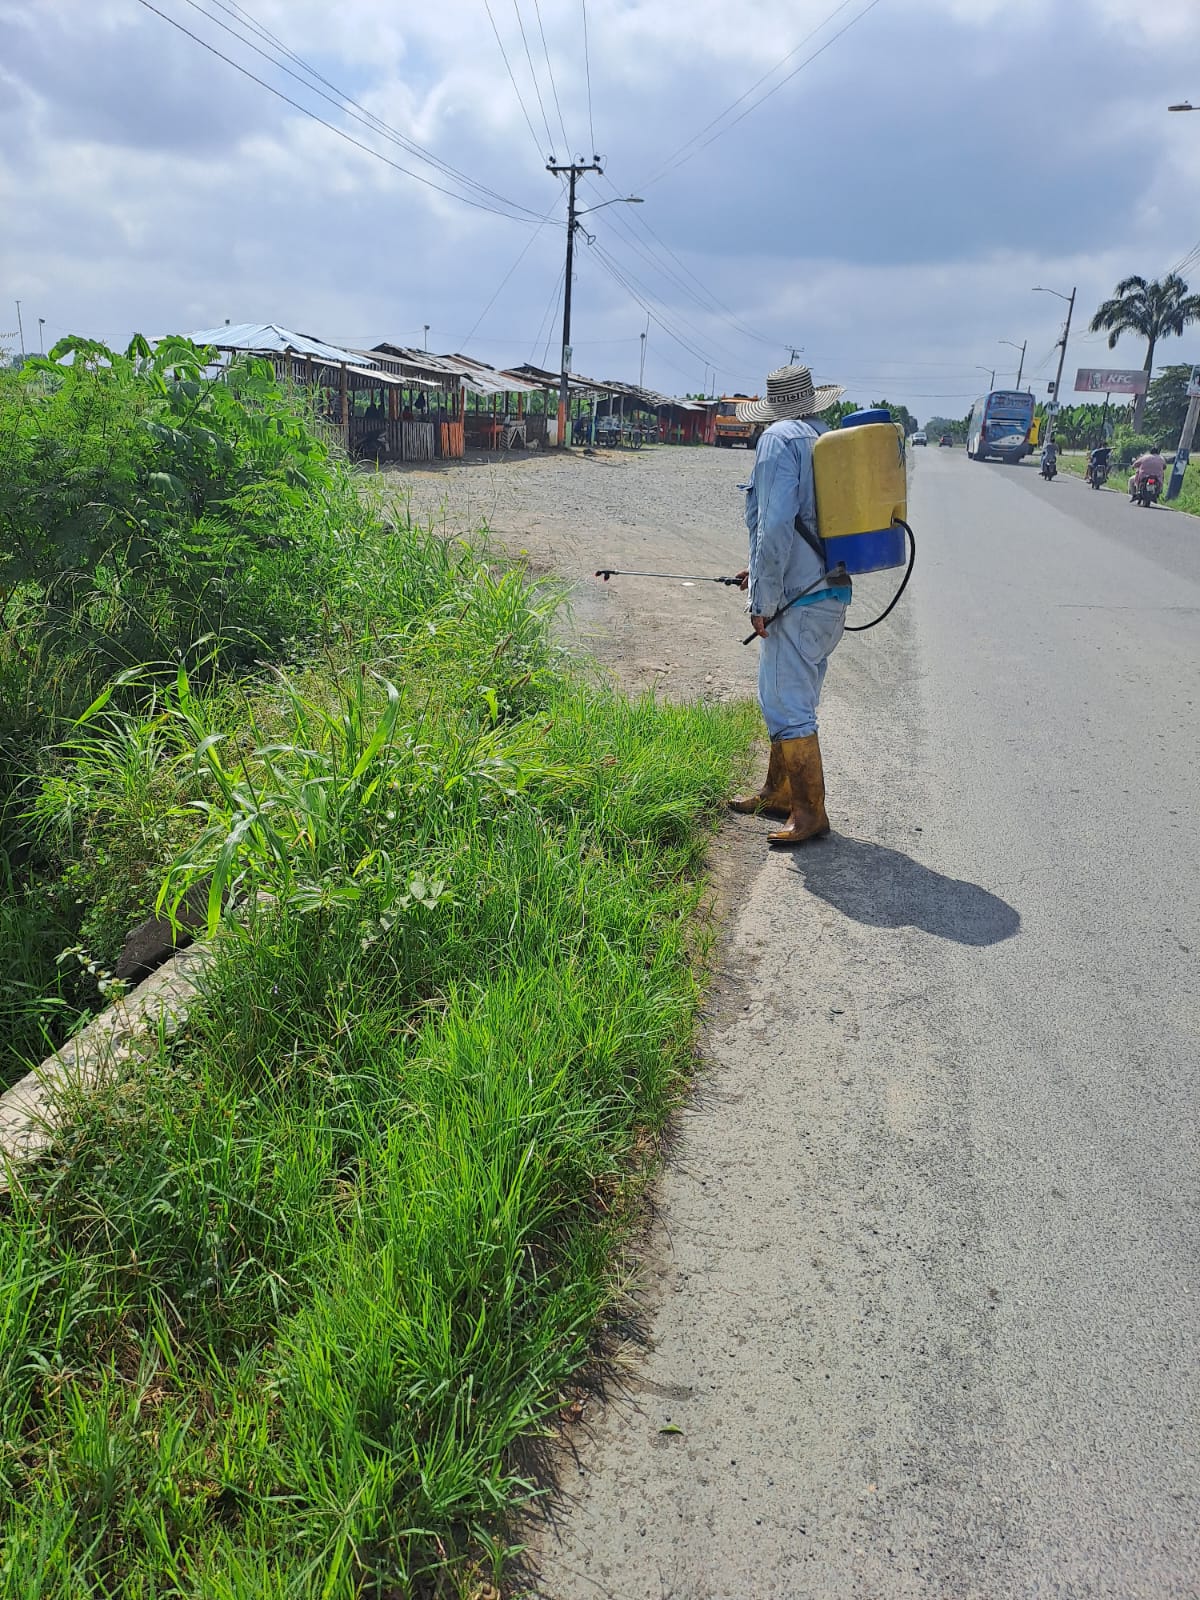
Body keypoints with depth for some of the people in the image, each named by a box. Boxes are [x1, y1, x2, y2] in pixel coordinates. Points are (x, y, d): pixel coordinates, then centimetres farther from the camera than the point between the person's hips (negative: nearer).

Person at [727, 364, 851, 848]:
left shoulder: (780, 440, -9)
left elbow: (776, 526, -20)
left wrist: (763, 600, -14)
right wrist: (765, 574, 27)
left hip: (797, 602, -9)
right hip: (833, 595, 9)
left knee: (787, 705, -4)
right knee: (791, 699, 18)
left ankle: (809, 812, 3)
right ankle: (778, 793, 30)